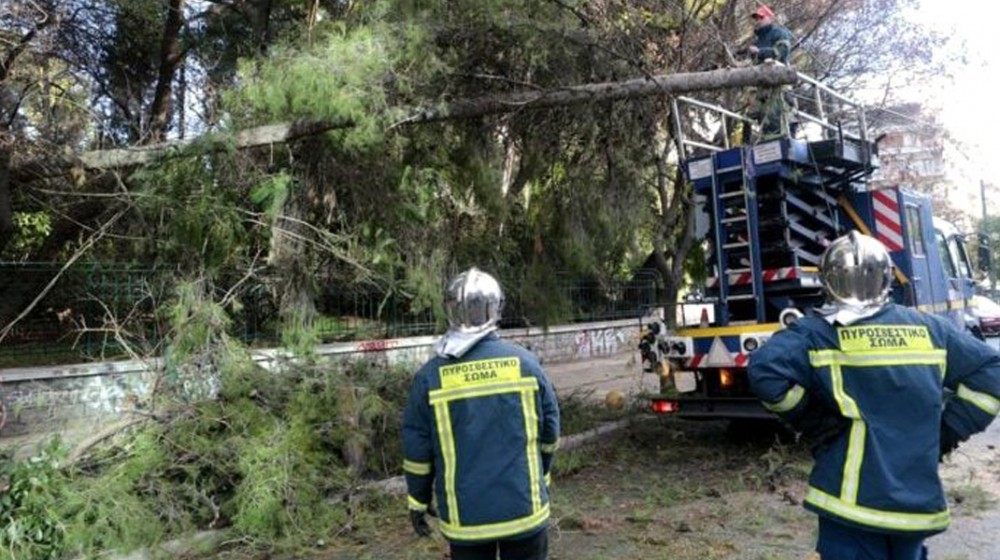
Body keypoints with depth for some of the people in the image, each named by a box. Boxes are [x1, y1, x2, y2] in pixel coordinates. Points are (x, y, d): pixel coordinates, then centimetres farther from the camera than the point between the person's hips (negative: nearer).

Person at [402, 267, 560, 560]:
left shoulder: (430, 376, -9)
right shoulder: (525, 362, -8)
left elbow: (417, 450, -3)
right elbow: (549, 431, 1)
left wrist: (418, 501, 11)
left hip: (465, 516, 0)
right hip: (524, 506, 0)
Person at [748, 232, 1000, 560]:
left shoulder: (816, 332, -9)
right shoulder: (927, 328, 6)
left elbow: (765, 372, -24)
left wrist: (807, 419, -8)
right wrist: (948, 431, 10)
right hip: (919, 503, 5)